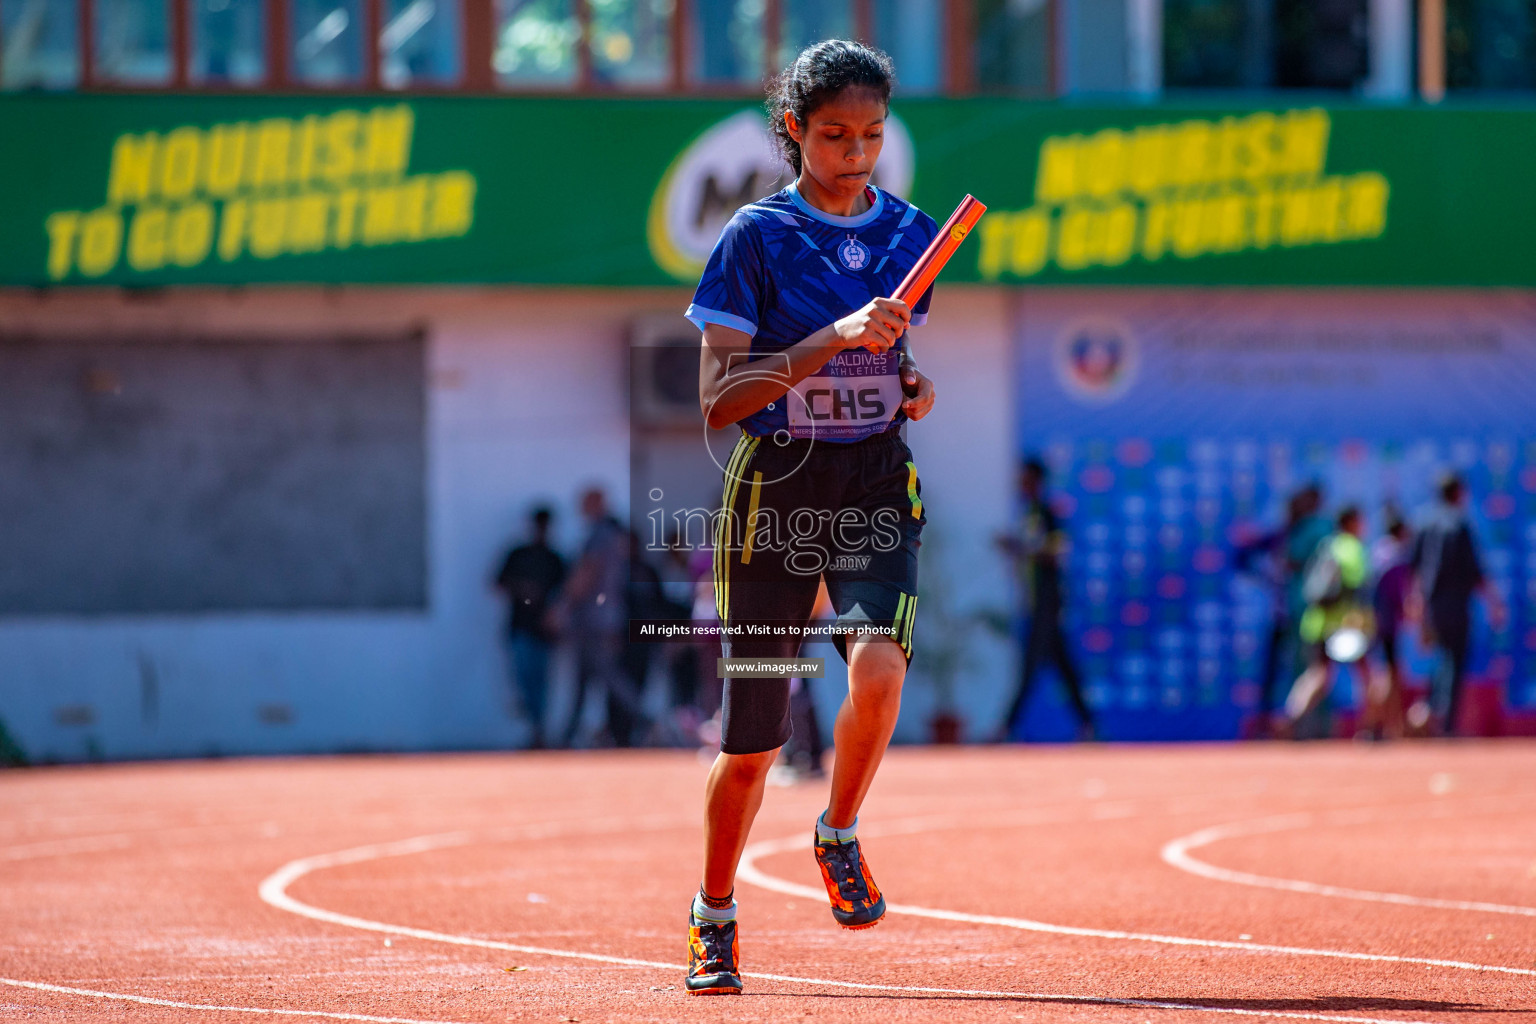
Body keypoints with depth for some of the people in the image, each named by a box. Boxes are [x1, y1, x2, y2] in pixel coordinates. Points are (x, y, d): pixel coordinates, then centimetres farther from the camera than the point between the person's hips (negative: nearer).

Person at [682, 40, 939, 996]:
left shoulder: (910, 233, 8)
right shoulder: (755, 237, -5)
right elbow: (719, 398, -11)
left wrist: (915, 385, 1)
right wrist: (834, 339, -21)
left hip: (877, 486, 2)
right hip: (774, 488, -2)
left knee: (880, 663, -27)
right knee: (752, 737, 3)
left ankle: (839, 835, 1)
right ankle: (714, 919, 27)